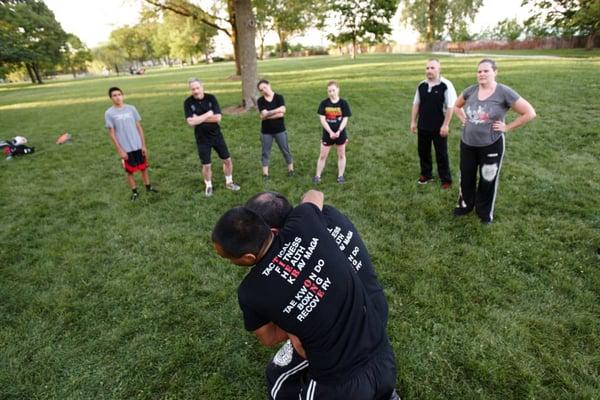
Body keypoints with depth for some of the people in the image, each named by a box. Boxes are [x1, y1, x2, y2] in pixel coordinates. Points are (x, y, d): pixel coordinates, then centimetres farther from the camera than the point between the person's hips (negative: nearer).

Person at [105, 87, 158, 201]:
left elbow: (139, 127, 4)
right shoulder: (109, 113, -7)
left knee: (143, 167, 14)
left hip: (138, 146, 2)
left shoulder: (131, 108, 0)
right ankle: (134, 192, 23)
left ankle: (148, 187, 31)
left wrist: (143, 145, 1)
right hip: (126, 148, -2)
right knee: (129, 171, 9)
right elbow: (112, 134, -5)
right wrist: (120, 150, -9)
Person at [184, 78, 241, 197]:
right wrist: (208, 114, -18)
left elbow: (218, 118, -17)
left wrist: (199, 119, -17)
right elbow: (191, 122, -22)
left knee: (227, 160, 9)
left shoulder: (211, 98, -8)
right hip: (202, 139, -1)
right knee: (206, 165, 5)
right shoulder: (188, 102, -10)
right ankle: (208, 186, 28)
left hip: (217, 135, 2)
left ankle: (229, 182, 30)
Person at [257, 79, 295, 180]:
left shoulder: (279, 97, -6)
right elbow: (264, 114, -17)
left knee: (285, 150, 10)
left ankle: (291, 169, 26)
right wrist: (277, 110, -20)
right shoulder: (260, 101, -3)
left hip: (280, 130, -1)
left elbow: (281, 114, -18)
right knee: (265, 152, 5)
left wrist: (267, 115, -17)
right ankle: (265, 173, 14)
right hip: (266, 131, 1)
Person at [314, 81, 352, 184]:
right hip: (327, 134, 0)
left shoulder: (343, 103, -6)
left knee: (341, 155, 10)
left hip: (340, 133, 0)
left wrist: (338, 131, -21)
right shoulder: (324, 103, -5)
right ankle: (317, 176, 15)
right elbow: (322, 119, -10)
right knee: (322, 155, 6)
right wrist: (330, 132, -18)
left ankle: (341, 175, 23)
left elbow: (345, 119, -8)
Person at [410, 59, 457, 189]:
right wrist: (413, 122, 8)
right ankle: (426, 174, 34)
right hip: (423, 126, 5)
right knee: (423, 151, 15)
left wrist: (445, 125, -16)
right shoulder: (421, 85, 4)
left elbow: (450, 107, -13)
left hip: (439, 127, -5)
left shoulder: (446, 85, -12)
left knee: (441, 154, 5)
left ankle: (446, 179, 19)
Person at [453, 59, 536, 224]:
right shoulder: (471, 90, 0)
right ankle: (465, 205, 38)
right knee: (466, 177, 16)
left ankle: (485, 212, 30)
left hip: (491, 145, -4)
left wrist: (507, 127, -12)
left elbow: (530, 113, -12)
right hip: (467, 143, 4)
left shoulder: (504, 92, -13)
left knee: (488, 180, 11)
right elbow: (457, 106, 21)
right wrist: (464, 120, 7)